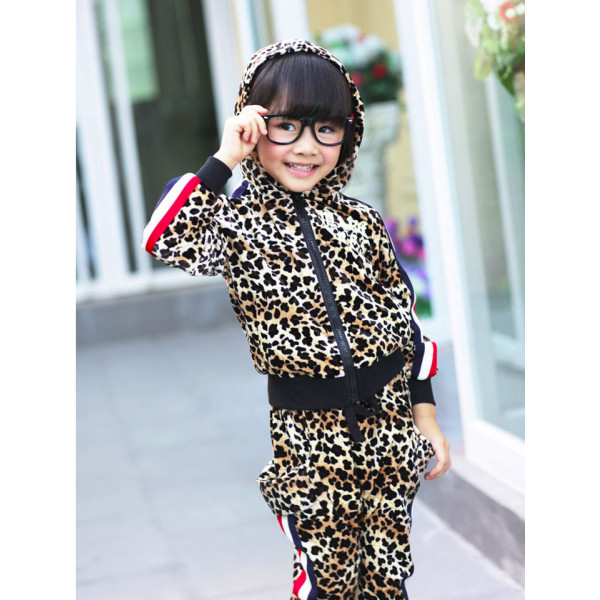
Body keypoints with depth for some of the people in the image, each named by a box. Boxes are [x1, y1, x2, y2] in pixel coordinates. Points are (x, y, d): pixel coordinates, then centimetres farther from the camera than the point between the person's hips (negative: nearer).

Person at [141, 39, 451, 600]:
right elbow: (167, 244, -27)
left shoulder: (363, 221, 5)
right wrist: (221, 161, -21)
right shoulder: (236, 221, -5)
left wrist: (425, 415, 10)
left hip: (391, 425, 3)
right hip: (308, 438, -3)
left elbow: (403, 317, 11)